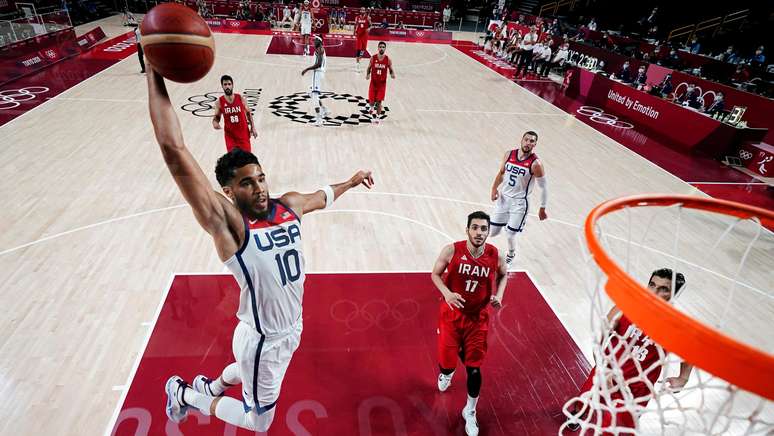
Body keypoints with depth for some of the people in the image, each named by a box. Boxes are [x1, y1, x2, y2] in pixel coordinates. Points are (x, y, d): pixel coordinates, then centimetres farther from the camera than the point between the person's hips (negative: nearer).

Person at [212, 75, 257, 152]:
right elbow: (216, 117, 5)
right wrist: (215, 123, -19)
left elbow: (248, 113, 5)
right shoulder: (219, 102, -6)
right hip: (230, 134, 0)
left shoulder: (240, 98, -6)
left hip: (243, 132, 0)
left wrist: (253, 128, 2)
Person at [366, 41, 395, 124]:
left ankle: (378, 117, 16)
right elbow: (369, 68, 7)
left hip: (382, 84, -1)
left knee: (379, 102, -1)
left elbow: (391, 70, 4)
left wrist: (392, 74, -18)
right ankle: (372, 108, 37)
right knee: (371, 101, 2)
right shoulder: (373, 58, -6)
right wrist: (367, 75, -13)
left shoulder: (388, 60, -6)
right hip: (373, 83, 1)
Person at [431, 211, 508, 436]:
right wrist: (446, 293, -22)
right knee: (447, 362, 8)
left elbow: (503, 274, 10)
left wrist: (499, 295, -8)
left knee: (474, 368, 5)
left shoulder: (495, 255, -12)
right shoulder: (452, 251, -18)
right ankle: (446, 372, 49)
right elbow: (435, 274, -4)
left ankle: (470, 412, 30)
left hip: (478, 318, 1)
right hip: (452, 314, -1)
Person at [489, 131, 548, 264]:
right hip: (503, 197, 4)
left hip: (519, 202, -4)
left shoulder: (535, 164, -16)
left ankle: (511, 254, 34)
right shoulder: (509, 154, -3)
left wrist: (542, 209, -5)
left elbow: (544, 187, -8)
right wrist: (494, 188, -1)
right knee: (492, 232, 7)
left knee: (510, 234, 3)